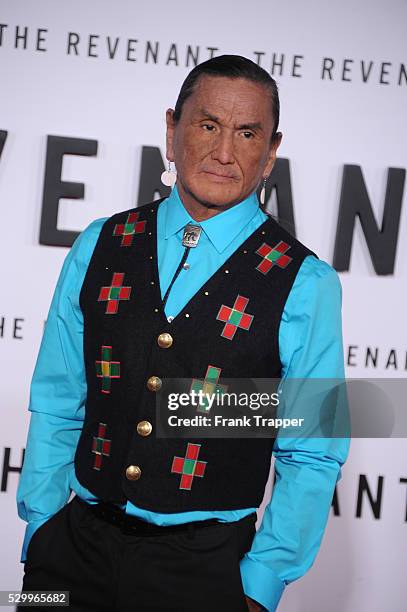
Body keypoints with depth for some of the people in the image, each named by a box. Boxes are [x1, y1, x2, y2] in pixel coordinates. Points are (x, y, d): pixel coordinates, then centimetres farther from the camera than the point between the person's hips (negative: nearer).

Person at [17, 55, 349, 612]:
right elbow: (56, 405, 4)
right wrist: (38, 532, 2)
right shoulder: (98, 249, 1)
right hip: (77, 544, 2)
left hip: (205, 566, -2)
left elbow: (311, 458, -5)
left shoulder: (306, 285, -7)